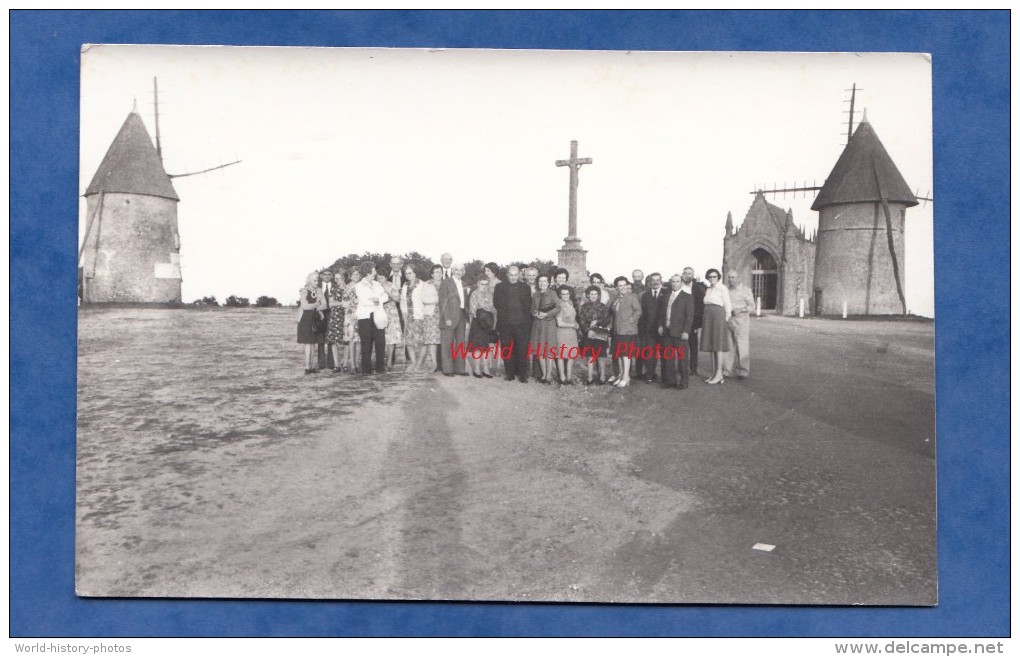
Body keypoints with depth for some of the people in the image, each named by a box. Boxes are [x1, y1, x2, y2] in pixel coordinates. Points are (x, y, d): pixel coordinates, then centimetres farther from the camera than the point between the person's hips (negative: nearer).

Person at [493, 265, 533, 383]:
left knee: (522, 350, -1)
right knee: (507, 350, 3)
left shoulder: (525, 287, 10)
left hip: (521, 323, 0)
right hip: (505, 323, 0)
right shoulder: (500, 287, 9)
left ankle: (522, 374, 5)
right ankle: (510, 373, 12)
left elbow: (528, 305, 8)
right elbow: (496, 303, 5)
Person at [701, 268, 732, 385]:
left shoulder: (722, 288, -4)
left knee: (718, 345, -6)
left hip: (718, 316, -7)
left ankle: (719, 373, -3)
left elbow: (727, 305, -4)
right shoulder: (708, 290, 16)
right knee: (711, 345, 7)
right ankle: (714, 373, 11)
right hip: (707, 318, 7)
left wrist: (727, 320, -4)